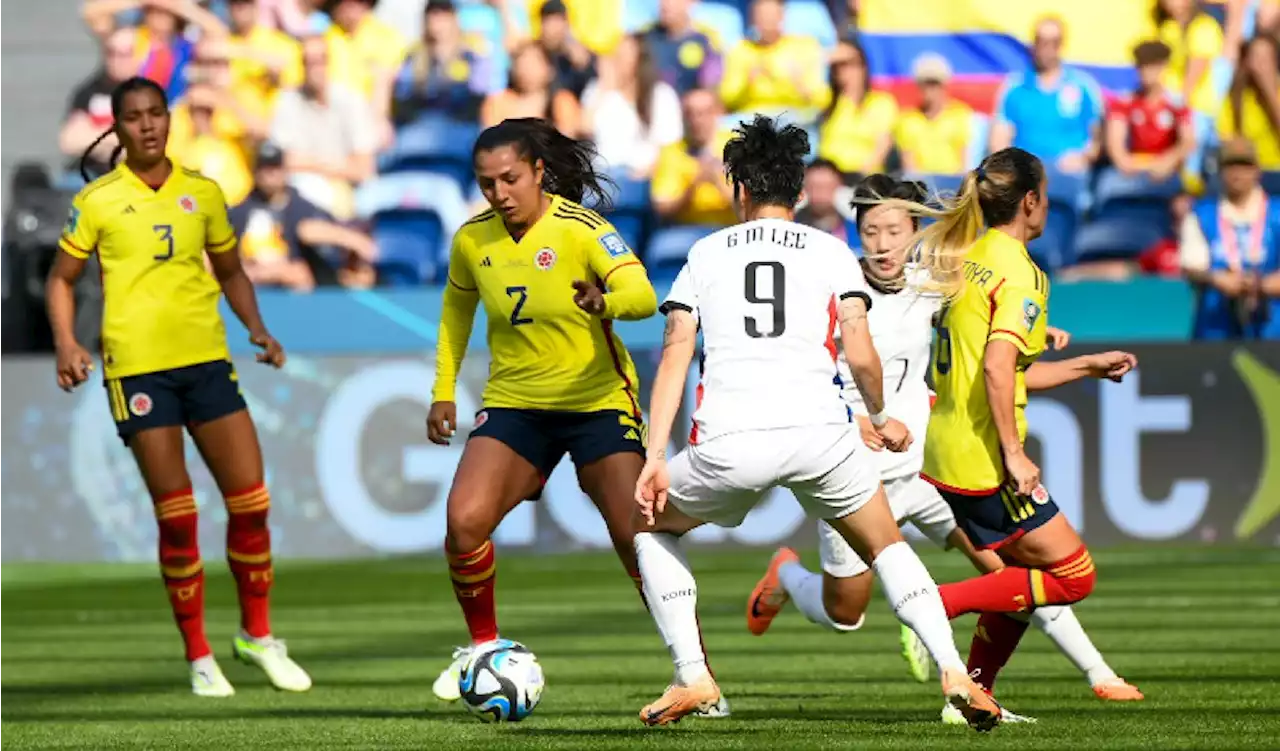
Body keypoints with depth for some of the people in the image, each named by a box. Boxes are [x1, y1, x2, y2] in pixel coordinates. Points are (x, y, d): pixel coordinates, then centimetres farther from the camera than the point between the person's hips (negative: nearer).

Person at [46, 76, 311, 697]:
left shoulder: (203, 193, 8)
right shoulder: (97, 201, 0)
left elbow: (230, 272, 20)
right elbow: (62, 278, 7)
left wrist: (256, 327, 4)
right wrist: (66, 344, -8)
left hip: (207, 360, 3)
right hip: (137, 366, -3)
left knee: (250, 501, 0)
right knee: (176, 517, -3)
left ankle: (257, 634, 19)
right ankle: (199, 657, 8)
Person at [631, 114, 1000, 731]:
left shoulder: (705, 254, 19)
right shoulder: (831, 252, 16)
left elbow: (675, 355, 9)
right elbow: (861, 355, 5)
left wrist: (655, 459, 5)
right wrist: (881, 419, 25)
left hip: (728, 443, 0)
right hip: (818, 431, 0)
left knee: (652, 527, 27)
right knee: (887, 546, 21)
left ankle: (691, 677, 13)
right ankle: (954, 672, 1)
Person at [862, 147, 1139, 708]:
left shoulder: (967, 258, 14)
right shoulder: (1019, 271, -13)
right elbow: (997, 369, -25)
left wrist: (1090, 366, 27)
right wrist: (1013, 452, -20)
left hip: (944, 450, 9)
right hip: (982, 461, -9)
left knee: (1018, 580, 19)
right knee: (1074, 577, -1)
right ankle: (942, 602, -11)